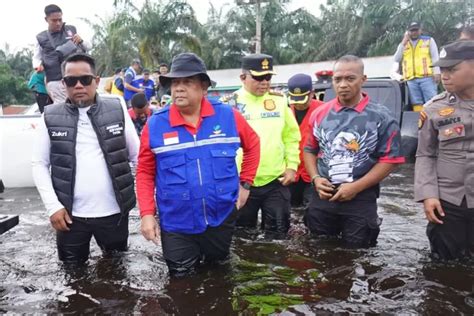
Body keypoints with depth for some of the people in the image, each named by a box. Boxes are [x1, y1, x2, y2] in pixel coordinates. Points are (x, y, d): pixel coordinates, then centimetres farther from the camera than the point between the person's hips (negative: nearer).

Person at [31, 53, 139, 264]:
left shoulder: (117, 110, -2)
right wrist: (53, 205, -6)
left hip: (114, 212, 0)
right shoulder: (51, 117, -1)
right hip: (70, 215, 0)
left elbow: (138, 155, 3)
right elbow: (39, 164, 3)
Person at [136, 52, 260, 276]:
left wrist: (245, 183, 4)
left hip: (222, 218, 2)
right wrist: (147, 213, -10)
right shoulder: (155, 125, -10)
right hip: (176, 225, -1)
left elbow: (252, 144, 9)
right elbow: (145, 172, -3)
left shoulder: (228, 116, -7)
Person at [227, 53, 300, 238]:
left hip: (276, 181, 2)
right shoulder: (232, 103, -5)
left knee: (278, 233, 13)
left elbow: (291, 136, 9)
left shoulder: (279, 100, 4)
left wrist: (292, 165, 2)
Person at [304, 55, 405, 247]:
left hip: (361, 199, -3)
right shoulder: (320, 114, 6)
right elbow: (310, 150, 13)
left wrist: (356, 187, -15)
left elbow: (389, 159, -7)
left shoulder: (381, 117, -5)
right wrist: (316, 179, -5)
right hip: (322, 197, 3)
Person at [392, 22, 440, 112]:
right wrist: (403, 43, 1)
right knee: (417, 104, 0)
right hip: (411, 79, 3)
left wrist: (436, 73, -7)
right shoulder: (403, 44, 20)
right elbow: (396, 59, 8)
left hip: (427, 77, -2)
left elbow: (435, 57, 7)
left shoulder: (429, 40, 13)